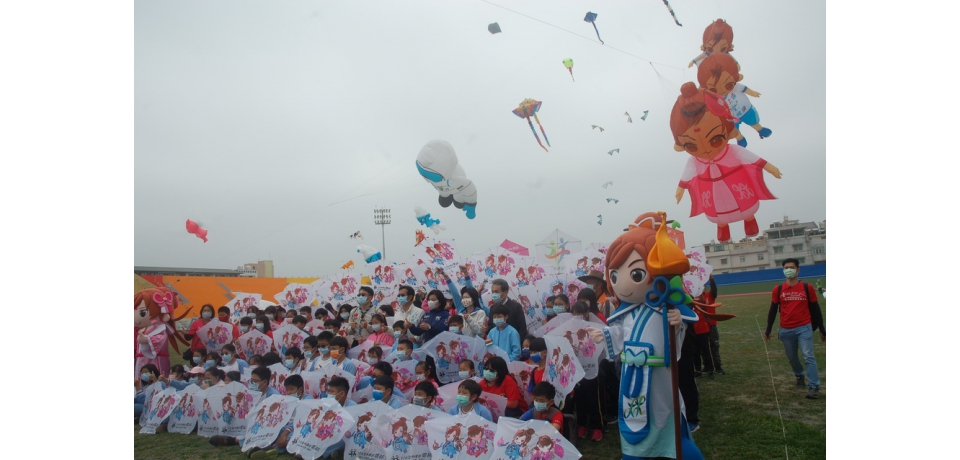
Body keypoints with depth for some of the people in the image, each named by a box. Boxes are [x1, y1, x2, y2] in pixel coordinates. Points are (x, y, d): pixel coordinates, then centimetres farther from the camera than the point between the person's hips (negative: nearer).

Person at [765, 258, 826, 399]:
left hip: (804, 328, -2)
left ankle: (814, 387, -7)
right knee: (791, 357, 15)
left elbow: (815, 309, 6)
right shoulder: (778, 289, 3)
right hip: (786, 330, 2)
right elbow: (773, 311, 7)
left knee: (809, 357, -9)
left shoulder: (807, 287, 0)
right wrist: (768, 330, 8)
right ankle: (799, 376, 39)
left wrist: (822, 330, 7)